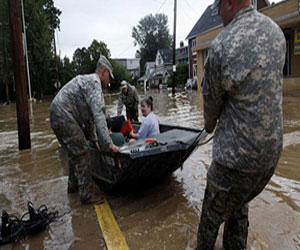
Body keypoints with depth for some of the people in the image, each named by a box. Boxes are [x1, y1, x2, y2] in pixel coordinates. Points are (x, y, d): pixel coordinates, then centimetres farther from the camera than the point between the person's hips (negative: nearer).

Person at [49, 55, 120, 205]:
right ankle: (86, 195, 2)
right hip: (64, 117, -11)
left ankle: (73, 185, 36)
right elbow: (99, 115, -22)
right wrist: (108, 143, -22)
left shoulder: (87, 80, 22)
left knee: (74, 152, 21)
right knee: (82, 153, -6)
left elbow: (89, 115, 25)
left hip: (56, 116, 11)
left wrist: (93, 140, 25)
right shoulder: (94, 82, -11)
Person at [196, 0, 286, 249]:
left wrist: (210, 124, 18)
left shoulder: (222, 45, -19)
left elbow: (211, 99, -5)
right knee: (239, 206, 28)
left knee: (214, 212, 17)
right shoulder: (276, 32, 3)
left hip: (237, 155, -7)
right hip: (272, 150, 7)